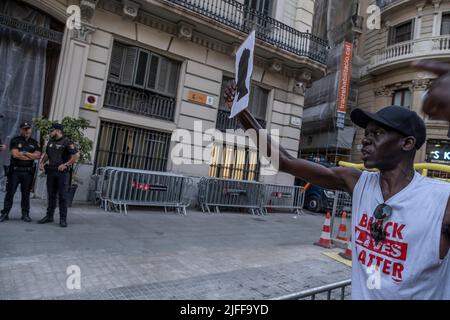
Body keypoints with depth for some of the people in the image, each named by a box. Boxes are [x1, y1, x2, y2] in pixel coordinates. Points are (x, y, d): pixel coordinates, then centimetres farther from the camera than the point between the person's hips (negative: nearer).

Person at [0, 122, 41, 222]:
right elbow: (15, 154, -12)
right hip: (15, 170, -2)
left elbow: (37, 155, -4)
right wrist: (31, 157, -7)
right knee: (10, 192, 1)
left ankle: (25, 214, 13)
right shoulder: (15, 141, 2)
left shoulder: (34, 143, 10)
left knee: (26, 194, 7)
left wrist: (24, 153, -11)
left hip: (28, 172, 2)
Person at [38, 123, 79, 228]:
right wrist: (42, 162, 10)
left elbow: (76, 155, -15)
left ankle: (63, 219, 2)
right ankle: (49, 216, 23)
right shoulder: (50, 142, 13)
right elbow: (47, 154, 26)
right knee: (51, 195, 13)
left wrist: (65, 164, -17)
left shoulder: (67, 142, -8)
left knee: (62, 196, -3)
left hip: (62, 172, -6)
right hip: (50, 171, 7)